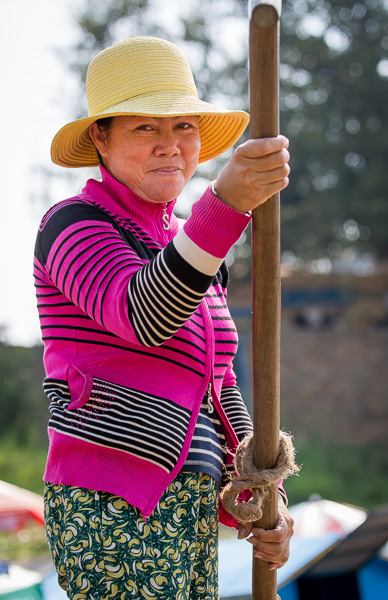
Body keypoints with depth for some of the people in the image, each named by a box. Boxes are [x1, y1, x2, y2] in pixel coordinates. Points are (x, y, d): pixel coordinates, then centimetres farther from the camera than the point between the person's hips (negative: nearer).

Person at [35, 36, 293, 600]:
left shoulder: (178, 239, 17)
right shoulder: (73, 225, -6)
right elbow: (144, 317, -27)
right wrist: (226, 201, -38)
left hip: (192, 507, 8)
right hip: (114, 512, -8)